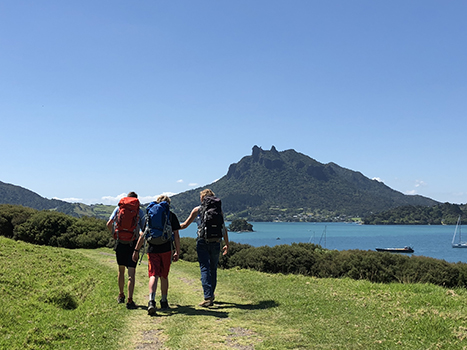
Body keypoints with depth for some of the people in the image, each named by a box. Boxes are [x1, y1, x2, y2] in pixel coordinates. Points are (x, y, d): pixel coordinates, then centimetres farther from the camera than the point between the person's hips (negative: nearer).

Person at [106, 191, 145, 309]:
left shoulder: (119, 208, 8)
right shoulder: (140, 211, 4)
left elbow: (109, 224, 1)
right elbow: (144, 229, 3)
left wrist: (113, 233, 18)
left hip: (120, 242, 2)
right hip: (133, 243, -2)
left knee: (121, 270, 19)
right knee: (131, 272, -2)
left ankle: (121, 295, 32)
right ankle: (130, 300, -10)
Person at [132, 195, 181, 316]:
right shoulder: (172, 216, 6)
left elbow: (143, 235, 6)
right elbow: (176, 235, 3)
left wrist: (137, 250, 10)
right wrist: (177, 252, 9)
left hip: (152, 249, 0)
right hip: (166, 249, 0)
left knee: (153, 275, -5)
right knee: (164, 276, 14)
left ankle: (151, 301, -25)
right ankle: (164, 302, 24)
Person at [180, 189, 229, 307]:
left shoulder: (197, 210, 4)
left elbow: (185, 225, 9)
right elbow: (224, 229, 12)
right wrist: (227, 244, 20)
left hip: (202, 242, -2)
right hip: (216, 242, 2)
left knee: (205, 269, -3)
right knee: (213, 269, 14)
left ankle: (208, 298, -12)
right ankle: (211, 295, 24)